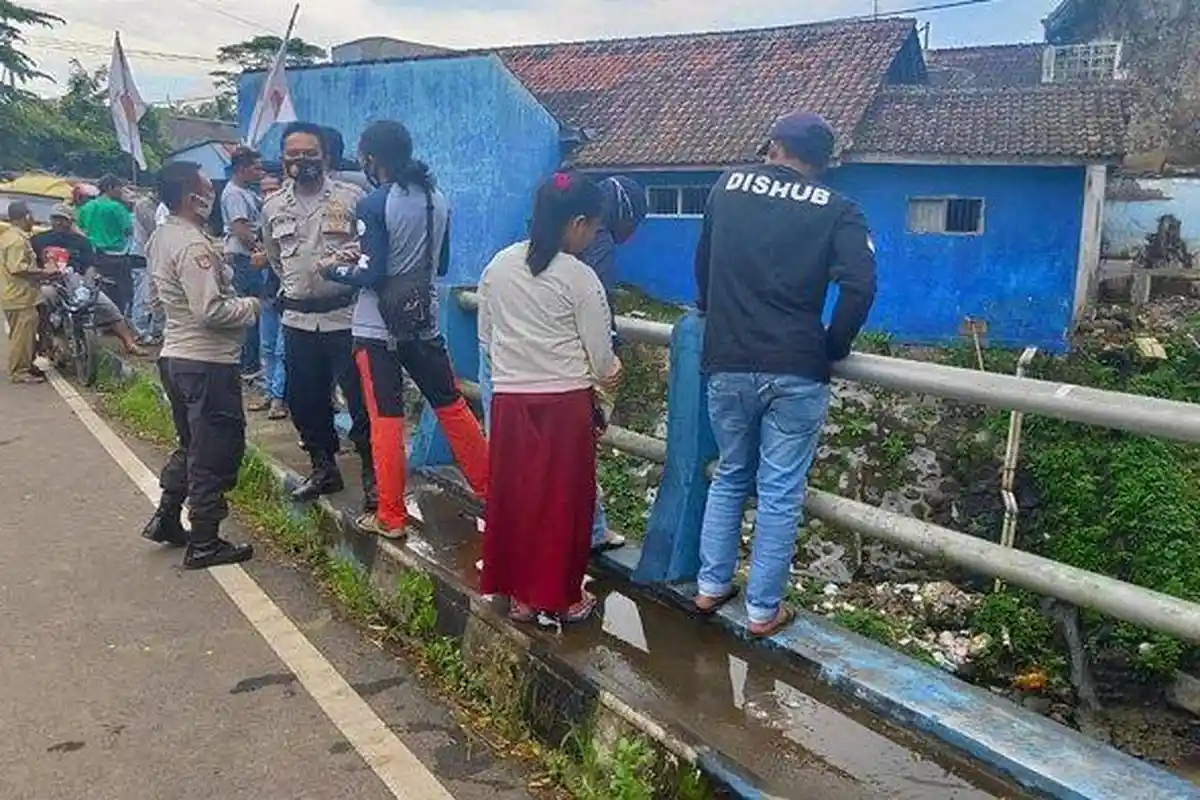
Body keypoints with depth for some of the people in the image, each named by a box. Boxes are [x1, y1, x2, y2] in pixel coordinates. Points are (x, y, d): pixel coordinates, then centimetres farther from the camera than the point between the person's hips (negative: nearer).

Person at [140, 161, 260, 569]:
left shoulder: (160, 237, 9)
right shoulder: (194, 245, -21)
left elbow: (154, 297, 20)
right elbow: (210, 311, -26)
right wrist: (250, 306, -10)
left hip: (175, 355, 10)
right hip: (208, 362, -10)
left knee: (191, 444, 24)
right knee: (215, 452, 1)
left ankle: (165, 519, 31)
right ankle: (204, 544, 10)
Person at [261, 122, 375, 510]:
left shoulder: (351, 198, -4)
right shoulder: (273, 208, 9)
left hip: (346, 315, -4)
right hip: (298, 320, 5)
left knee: (362, 400, -2)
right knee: (305, 401, 13)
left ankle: (372, 473, 11)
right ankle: (324, 467, 30)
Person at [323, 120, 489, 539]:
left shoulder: (374, 205, -14)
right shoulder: (437, 199, 4)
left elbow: (371, 274, -16)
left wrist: (336, 270, 1)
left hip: (377, 328, -5)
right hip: (423, 323, 5)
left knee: (386, 421, 2)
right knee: (452, 405, 15)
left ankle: (391, 517, 11)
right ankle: (488, 488, 24)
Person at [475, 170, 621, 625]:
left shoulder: (498, 266, 3)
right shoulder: (580, 277, -12)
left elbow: (486, 335, 12)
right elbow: (601, 359, -8)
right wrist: (612, 372, 13)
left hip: (510, 399, 4)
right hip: (565, 403, -4)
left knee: (514, 497, 13)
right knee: (564, 501, 8)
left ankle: (521, 594, 25)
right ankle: (561, 598, 20)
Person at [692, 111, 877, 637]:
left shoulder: (727, 187, 8)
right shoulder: (835, 210, -1)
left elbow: (703, 263, 20)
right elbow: (860, 287, -13)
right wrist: (832, 349, 1)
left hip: (727, 365, 3)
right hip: (795, 373, -2)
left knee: (730, 476, 20)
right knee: (780, 494, 7)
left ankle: (711, 586, 25)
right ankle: (763, 610, 16)